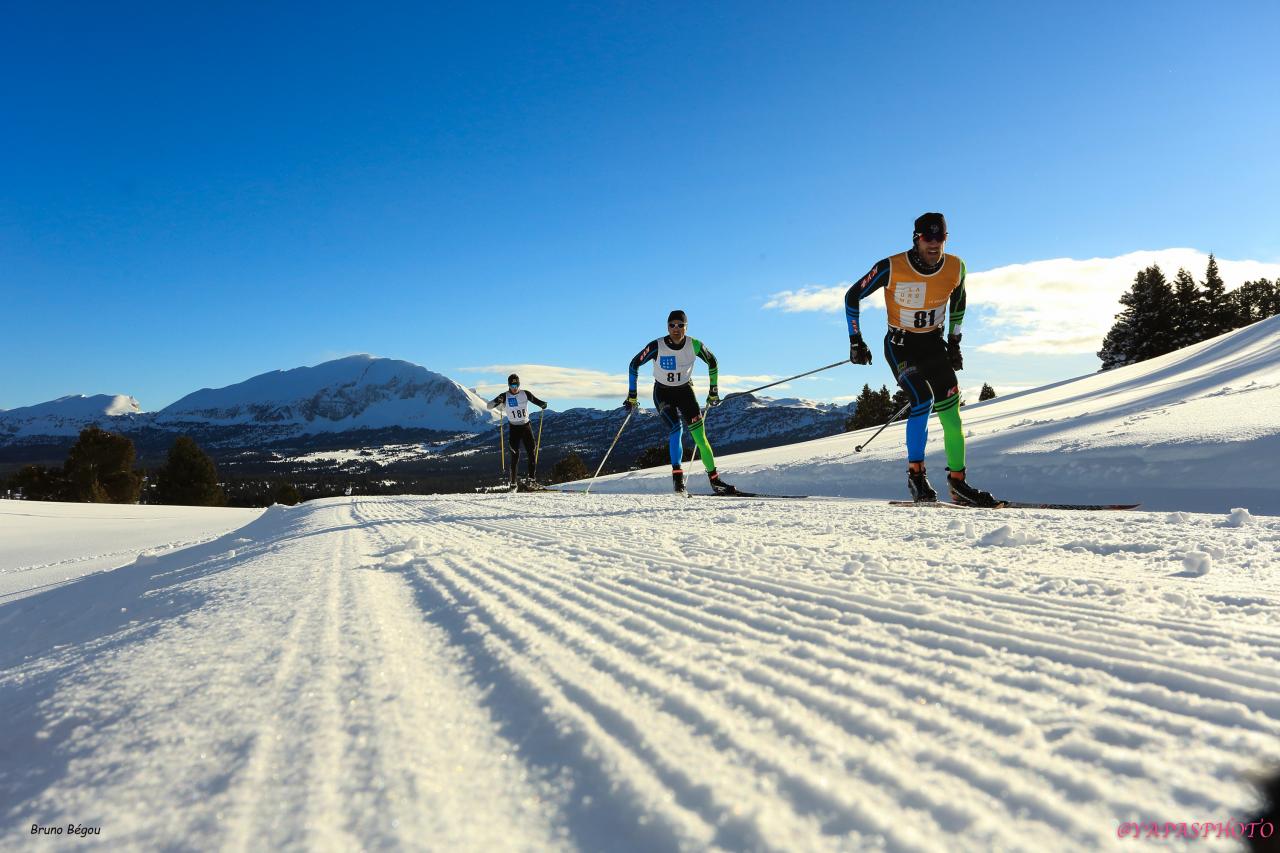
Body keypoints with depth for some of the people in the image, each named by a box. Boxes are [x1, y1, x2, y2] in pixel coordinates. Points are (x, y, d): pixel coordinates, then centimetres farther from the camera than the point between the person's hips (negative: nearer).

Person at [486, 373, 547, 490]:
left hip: (526, 426, 2)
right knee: (515, 456, -4)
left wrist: (543, 405, -20)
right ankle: (513, 483, 1)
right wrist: (497, 401, -35)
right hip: (514, 428, -2)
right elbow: (489, 406, -13)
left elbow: (537, 401, 4)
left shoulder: (525, 394, -3)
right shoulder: (505, 396, -8)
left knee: (531, 452, -2)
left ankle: (531, 478, 10)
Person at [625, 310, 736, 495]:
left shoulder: (694, 345, -16)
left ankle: (715, 481, 0)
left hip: (685, 391, 2)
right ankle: (677, 475, -16)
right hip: (663, 393, -1)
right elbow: (634, 364, -9)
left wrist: (714, 391, 5)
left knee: (700, 436, -8)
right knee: (676, 428, -26)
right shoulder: (657, 347, -21)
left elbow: (712, 362, 3)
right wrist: (632, 396, -8)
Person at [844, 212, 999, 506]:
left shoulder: (956, 268, -8)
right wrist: (856, 341, -9)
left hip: (934, 343, 4)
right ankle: (915, 473, -11)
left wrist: (954, 342, 13)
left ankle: (958, 482, 8)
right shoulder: (891, 268, -20)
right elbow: (852, 297, -8)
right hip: (900, 344, -4)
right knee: (922, 399, -25)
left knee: (950, 409, -3)